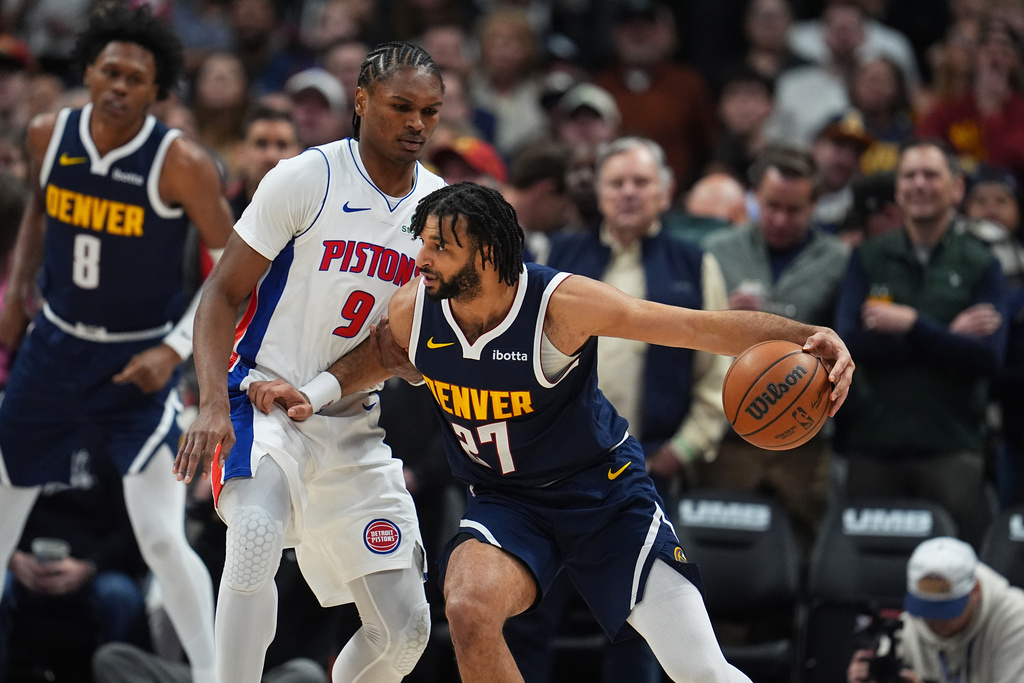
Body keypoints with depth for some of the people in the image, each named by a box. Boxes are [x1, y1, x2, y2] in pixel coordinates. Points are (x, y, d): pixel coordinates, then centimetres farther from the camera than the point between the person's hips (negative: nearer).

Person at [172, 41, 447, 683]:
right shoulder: (307, 178, -11)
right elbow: (223, 293, -8)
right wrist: (214, 405, -22)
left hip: (355, 426, 5)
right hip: (264, 401, -5)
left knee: (405, 627, 1)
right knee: (257, 534, -37)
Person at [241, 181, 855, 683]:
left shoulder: (562, 303, -25)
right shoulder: (415, 309, -12)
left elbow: (707, 327, -25)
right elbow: (371, 359, 14)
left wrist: (809, 338, -38)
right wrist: (304, 394, -4)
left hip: (607, 491, -3)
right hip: (506, 501, 3)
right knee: (469, 609, -29)